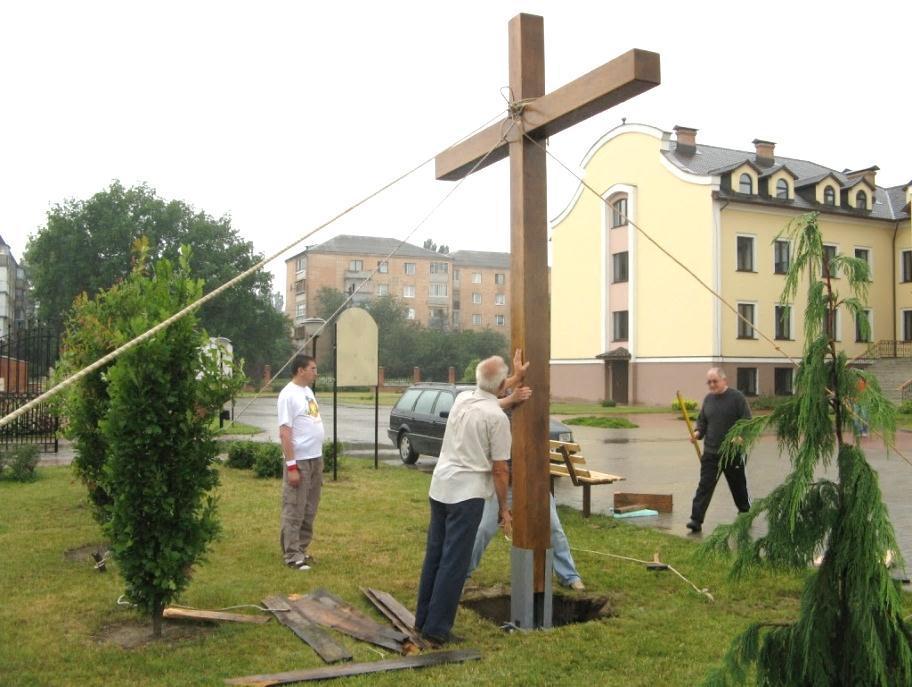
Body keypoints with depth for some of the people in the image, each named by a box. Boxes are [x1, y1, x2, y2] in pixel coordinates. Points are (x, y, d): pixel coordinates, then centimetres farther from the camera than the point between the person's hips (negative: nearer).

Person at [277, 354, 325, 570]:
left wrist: (318, 458, 16)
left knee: (309, 509, 15)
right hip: (300, 461, -9)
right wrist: (291, 465, -21)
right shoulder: (288, 395, -15)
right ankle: (292, 555, 7)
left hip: (316, 458, 9)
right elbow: (285, 432, -18)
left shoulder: (308, 391, 12)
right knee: (294, 510, -1)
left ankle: (301, 549, 25)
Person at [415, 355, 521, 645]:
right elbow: (499, 469, -9)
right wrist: (503, 507, 1)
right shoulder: (498, 417, -12)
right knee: (454, 562, -1)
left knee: (434, 555, 15)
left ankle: (423, 619, 25)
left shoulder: (461, 399, 7)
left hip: (439, 487, 7)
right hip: (467, 493, -7)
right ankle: (437, 628, 3)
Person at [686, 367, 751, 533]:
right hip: (710, 452, 3)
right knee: (704, 486, -5)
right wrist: (698, 432, -3)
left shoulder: (737, 397, -6)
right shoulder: (708, 399, 9)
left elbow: (747, 420, -9)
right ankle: (696, 519, -8)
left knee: (738, 485, 14)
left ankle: (745, 513, 37)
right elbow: (702, 421, 17)